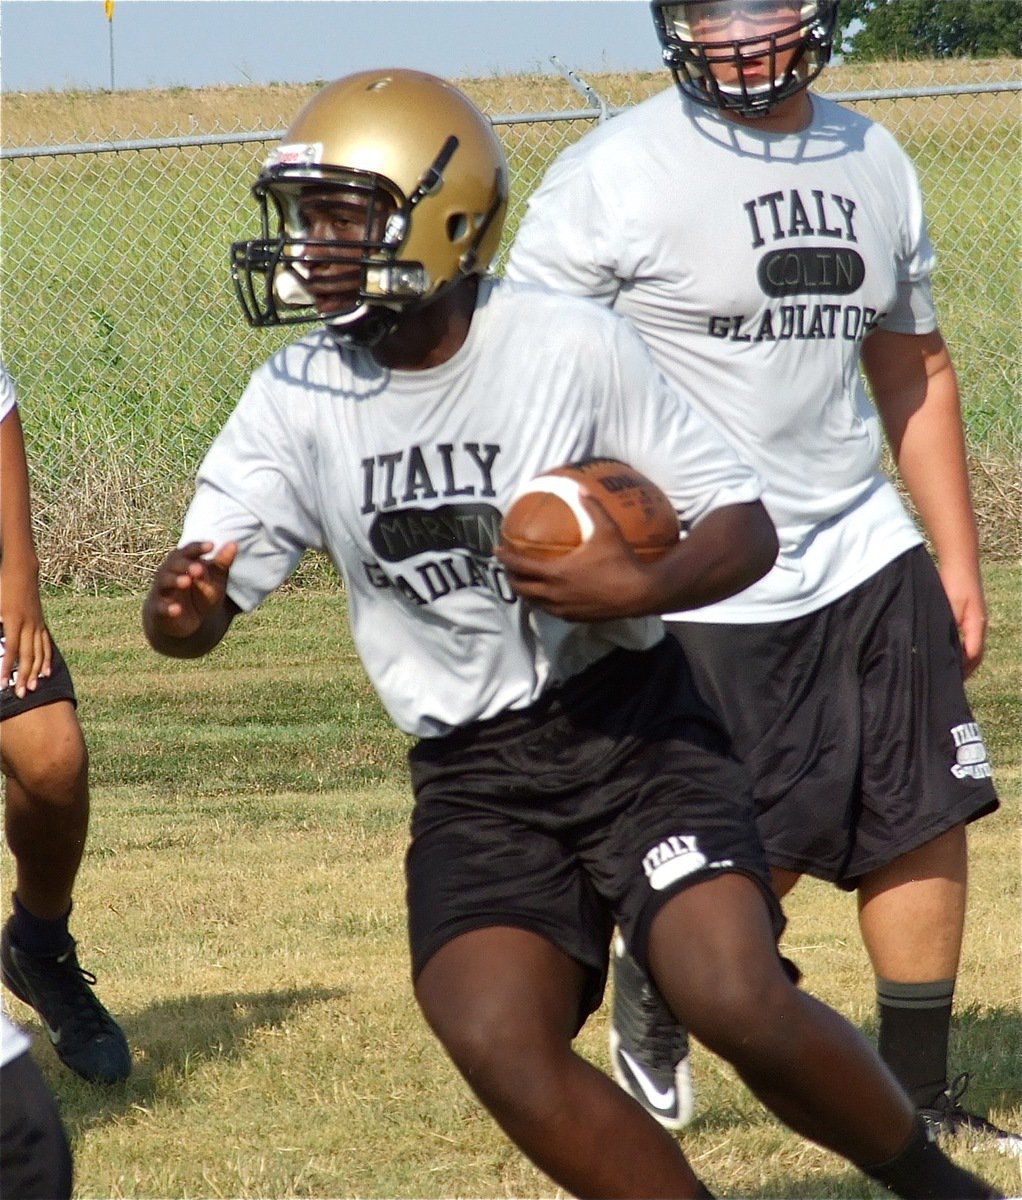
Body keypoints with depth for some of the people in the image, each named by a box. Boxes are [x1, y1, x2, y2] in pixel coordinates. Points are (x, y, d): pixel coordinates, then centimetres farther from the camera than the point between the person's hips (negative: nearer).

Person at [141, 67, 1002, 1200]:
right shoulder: (297, 399, -3)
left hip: (633, 728, -3)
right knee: (497, 1041, -20)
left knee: (736, 999, -22)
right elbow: (190, 612, -6)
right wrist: (181, 605, -32)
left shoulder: (569, 348, -12)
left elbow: (745, 528, -5)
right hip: (472, 777, 3)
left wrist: (641, 589, -26)